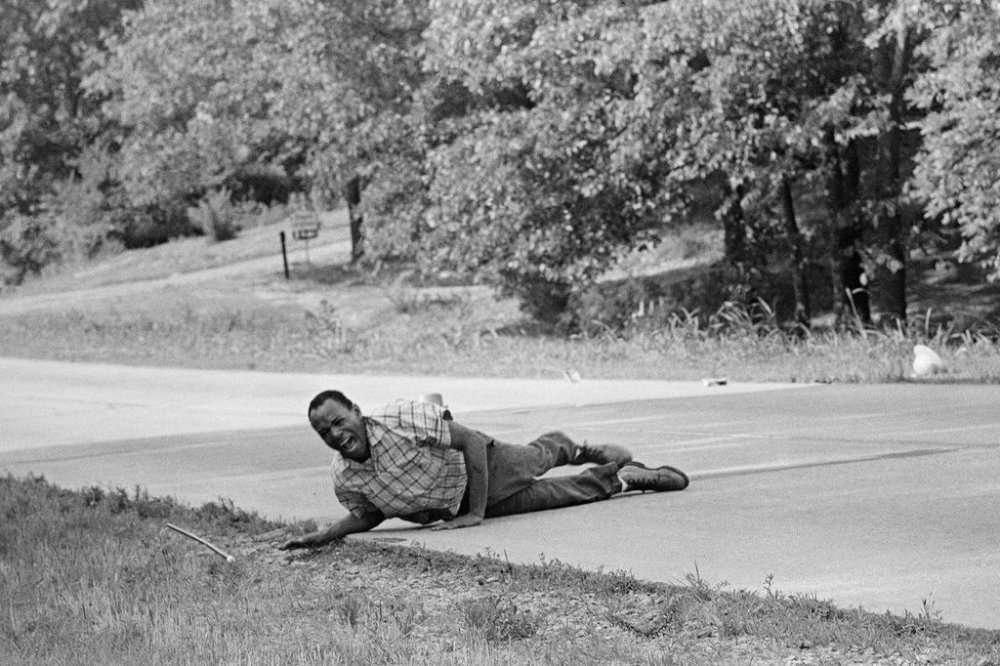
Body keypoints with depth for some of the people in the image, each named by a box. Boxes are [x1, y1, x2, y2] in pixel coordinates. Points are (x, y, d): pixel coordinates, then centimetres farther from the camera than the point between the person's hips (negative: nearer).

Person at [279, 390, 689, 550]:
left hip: (482, 467, -5)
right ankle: (622, 475, 51)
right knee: (552, 495, 23)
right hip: (452, 511, 5)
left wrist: (476, 513, -34)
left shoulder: (401, 421, -36)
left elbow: (473, 440, -32)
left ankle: (571, 448, 56)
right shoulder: (344, 479, -22)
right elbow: (368, 515, -1)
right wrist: (322, 537, -19)